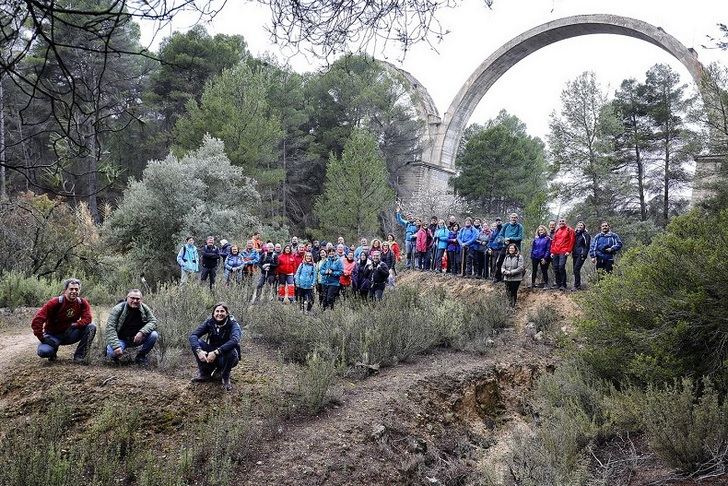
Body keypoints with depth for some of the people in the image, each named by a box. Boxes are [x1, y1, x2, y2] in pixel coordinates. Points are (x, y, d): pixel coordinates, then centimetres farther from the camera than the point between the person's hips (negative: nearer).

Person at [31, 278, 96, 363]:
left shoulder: (82, 303, -7)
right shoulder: (56, 302, -18)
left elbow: (87, 318, -17)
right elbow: (37, 319, -21)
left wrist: (75, 325, -34)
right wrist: (42, 338, -23)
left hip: (69, 334, 3)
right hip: (53, 335, -3)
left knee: (91, 327, -20)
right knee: (43, 351, -32)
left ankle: (79, 356, -11)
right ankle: (53, 348, 9)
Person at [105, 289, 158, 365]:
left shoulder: (144, 309, -4)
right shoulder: (118, 309, -15)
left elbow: (153, 321, -7)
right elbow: (110, 328, -21)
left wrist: (142, 332, -28)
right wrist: (116, 346, -33)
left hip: (137, 338, 3)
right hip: (121, 339, -3)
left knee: (154, 335, -22)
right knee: (112, 352, -33)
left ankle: (141, 356, 1)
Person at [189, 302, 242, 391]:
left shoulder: (232, 324, -17)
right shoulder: (209, 323, -8)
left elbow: (234, 340, -38)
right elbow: (193, 335, -18)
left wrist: (216, 352, -47)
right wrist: (199, 350, -37)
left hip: (227, 358, -3)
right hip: (212, 355, 3)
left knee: (232, 351, -36)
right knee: (197, 343, -19)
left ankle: (225, 377, -8)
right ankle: (203, 374, -5)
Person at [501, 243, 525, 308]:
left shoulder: (519, 257, -5)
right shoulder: (507, 257, 12)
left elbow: (520, 268, -13)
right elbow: (503, 267, 13)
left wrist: (511, 272, -18)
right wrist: (504, 271, -10)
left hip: (516, 279, -4)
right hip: (507, 278, 4)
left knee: (514, 292, 1)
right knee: (508, 292, 3)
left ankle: (513, 305, 12)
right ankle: (509, 305, 15)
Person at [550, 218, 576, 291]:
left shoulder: (569, 230, 4)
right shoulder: (556, 231, 20)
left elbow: (571, 241, -1)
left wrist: (568, 251, -9)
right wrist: (552, 251, 13)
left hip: (563, 252, -6)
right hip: (555, 252, 6)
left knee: (561, 266, -19)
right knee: (556, 268, 3)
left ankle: (563, 285, -15)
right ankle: (558, 284, 13)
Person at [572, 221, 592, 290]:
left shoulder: (586, 234, -2)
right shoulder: (575, 234, 17)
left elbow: (587, 245, -6)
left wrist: (584, 254, -14)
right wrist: (573, 252, 13)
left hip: (581, 255, -7)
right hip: (575, 254, 7)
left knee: (576, 269, -15)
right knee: (575, 270, 6)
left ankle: (577, 286, -12)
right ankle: (578, 285, 13)